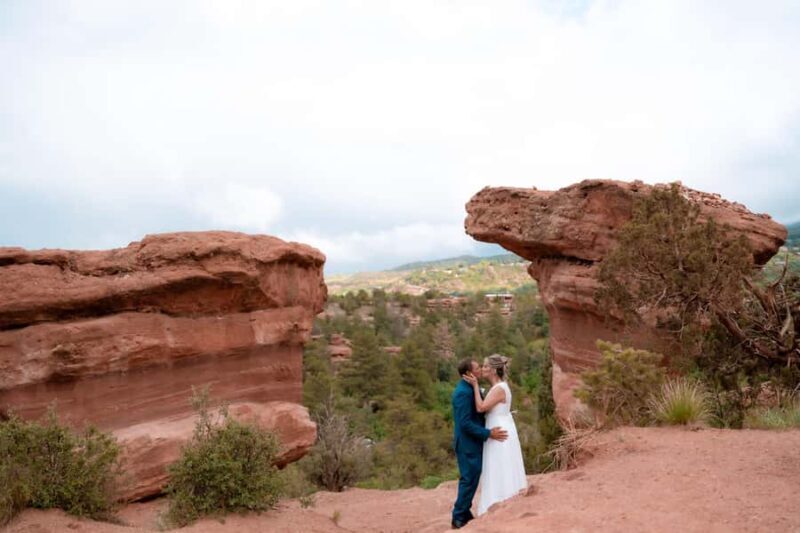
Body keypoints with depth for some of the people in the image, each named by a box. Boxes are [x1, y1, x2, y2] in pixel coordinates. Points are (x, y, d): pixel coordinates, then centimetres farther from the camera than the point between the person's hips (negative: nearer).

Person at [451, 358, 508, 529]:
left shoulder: (469, 388, 9)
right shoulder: (463, 392, -23)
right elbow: (465, 423, -25)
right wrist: (488, 433, -23)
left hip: (472, 442, 10)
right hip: (468, 443, -10)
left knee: (471, 479, 17)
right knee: (469, 480, -2)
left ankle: (464, 513, 28)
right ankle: (458, 518, 9)